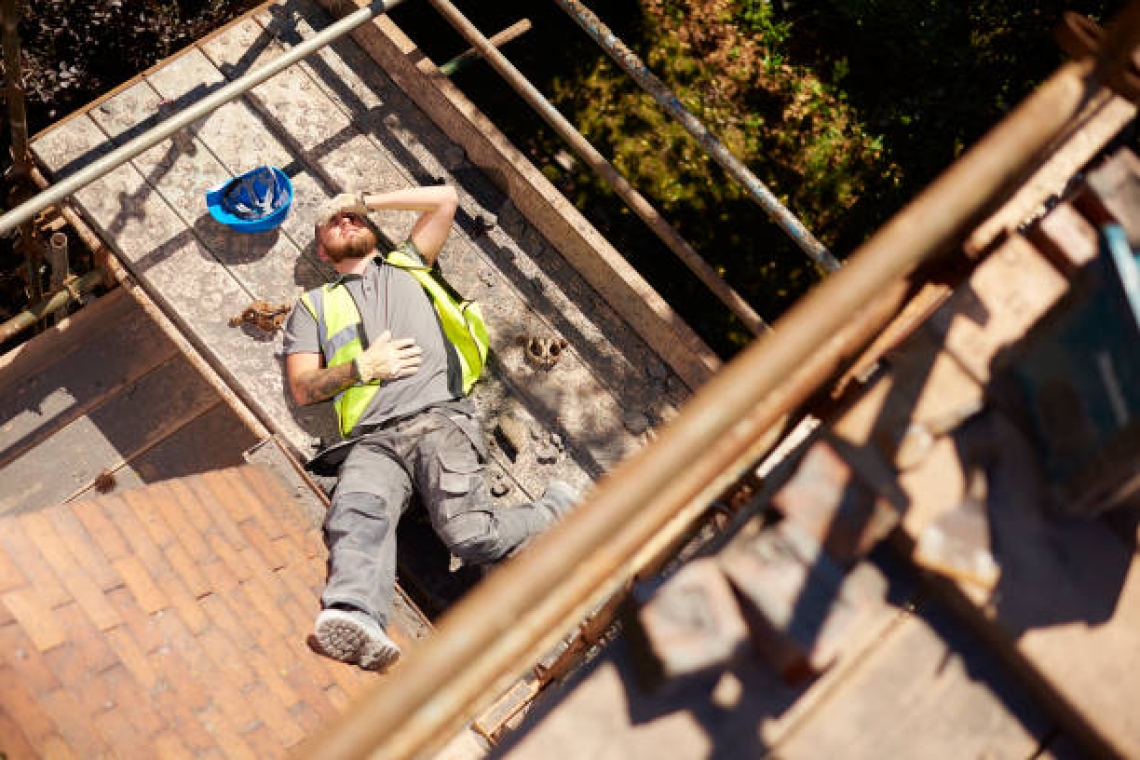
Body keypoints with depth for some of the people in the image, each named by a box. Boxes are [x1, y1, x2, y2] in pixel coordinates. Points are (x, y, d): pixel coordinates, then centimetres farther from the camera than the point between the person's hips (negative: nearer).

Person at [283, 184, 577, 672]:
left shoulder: (406, 265, 33)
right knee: (358, 515, -35)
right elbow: (302, 388, 20)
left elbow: (446, 198, 29)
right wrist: (361, 367, 3)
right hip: (373, 439, 1)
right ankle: (357, 617, -59)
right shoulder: (313, 305, 31)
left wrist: (366, 200, 33)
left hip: (440, 417, 0)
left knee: (470, 534, -25)